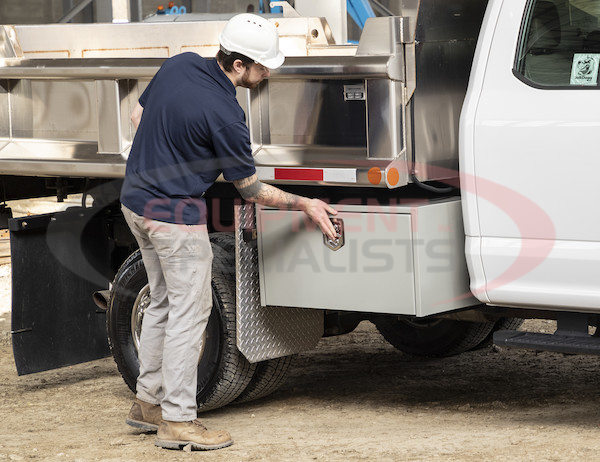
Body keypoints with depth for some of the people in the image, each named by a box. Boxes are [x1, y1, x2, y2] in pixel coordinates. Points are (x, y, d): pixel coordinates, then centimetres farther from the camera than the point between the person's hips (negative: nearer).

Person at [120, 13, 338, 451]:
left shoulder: (178, 65, -1)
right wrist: (305, 204, 0)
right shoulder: (225, 115, -22)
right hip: (177, 215, -9)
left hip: (136, 199, 9)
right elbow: (251, 189, -11)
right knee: (189, 312, -1)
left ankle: (148, 402, 26)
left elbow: (139, 114, 15)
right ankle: (177, 420, 2)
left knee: (164, 302, 19)